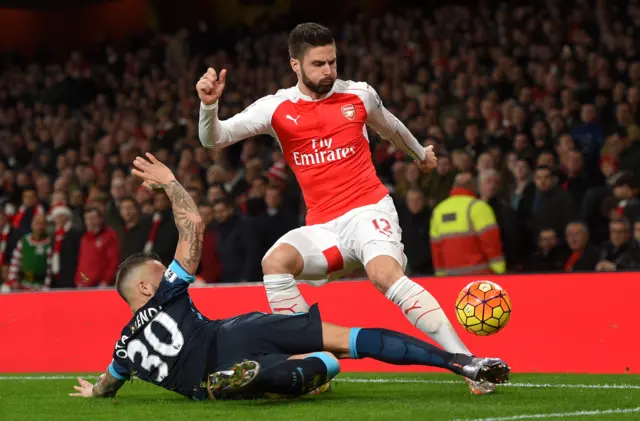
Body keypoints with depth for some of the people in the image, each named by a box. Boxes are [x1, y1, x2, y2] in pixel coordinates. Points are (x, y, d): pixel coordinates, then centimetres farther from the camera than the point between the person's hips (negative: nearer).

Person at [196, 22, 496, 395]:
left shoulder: (359, 95, 4)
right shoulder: (276, 108, 2)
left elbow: (389, 126, 27)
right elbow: (214, 139, -4)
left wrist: (420, 153, 45)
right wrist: (209, 105, -24)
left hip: (369, 208, -2)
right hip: (323, 226, 2)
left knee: (386, 274, -31)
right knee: (275, 261, -28)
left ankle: (467, 363, -30)